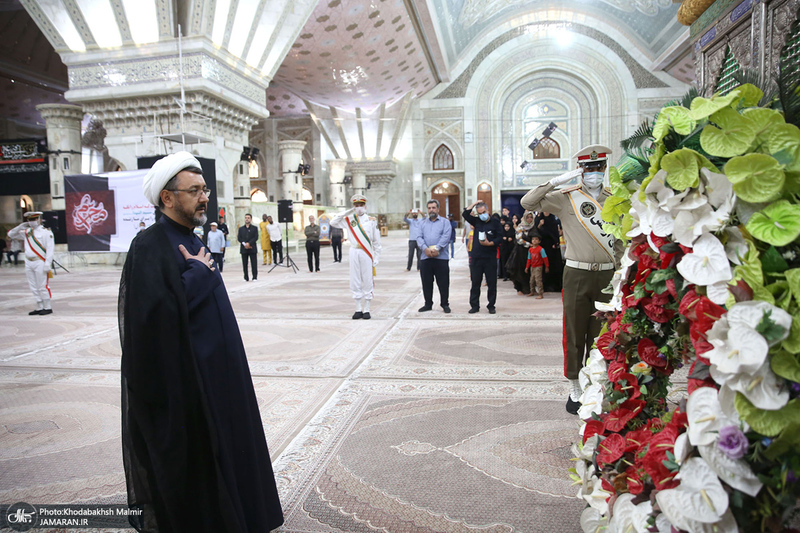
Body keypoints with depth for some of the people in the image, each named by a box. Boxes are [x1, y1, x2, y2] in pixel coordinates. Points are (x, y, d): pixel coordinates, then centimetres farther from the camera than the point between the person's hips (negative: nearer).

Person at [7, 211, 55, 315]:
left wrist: (47, 264, -17)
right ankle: (39, 308, 15)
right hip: (28, 263, 7)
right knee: (34, 287, 9)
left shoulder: (46, 232, -6)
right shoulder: (26, 232, 13)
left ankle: (47, 308, 3)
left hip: (40, 263, -7)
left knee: (43, 286, -4)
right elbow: (10, 235, 22)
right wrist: (20, 226, 6)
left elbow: (50, 249, -11)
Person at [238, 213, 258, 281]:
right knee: (244, 264, 2)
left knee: (253, 264, -2)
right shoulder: (241, 228, 13)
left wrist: (249, 243, -15)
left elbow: (256, 237, -4)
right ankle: (246, 278, 9)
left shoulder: (254, 228, 7)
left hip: (252, 248, -2)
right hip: (244, 249, 2)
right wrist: (244, 244, -11)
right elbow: (239, 238, 4)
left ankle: (255, 277, 3)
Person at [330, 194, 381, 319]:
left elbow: (376, 242, 4)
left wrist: (376, 259, -1)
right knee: (355, 282, 5)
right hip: (354, 252, 2)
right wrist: (346, 212, -2)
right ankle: (358, 309, 13)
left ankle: (366, 310, 8)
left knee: (367, 282, 1)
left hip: (367, 253, -2)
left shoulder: (371, 221, 4)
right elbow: (333, 223, 2)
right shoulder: (349, 220, 9)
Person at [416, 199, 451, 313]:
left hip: (441, 257, -3)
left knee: (443, 283, 0)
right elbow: (419, 238, 4)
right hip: (425, 257, 3)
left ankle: (445, 304, 12)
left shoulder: (445, 222, 7)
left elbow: (446, 237, -8)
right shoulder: (422, 223, 17)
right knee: (426, 282, 8)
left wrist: (436, 248, -20)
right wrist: (425, 248, -15)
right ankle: (428, 304, 20)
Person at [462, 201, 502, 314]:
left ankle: (491, 306, 13)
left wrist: (489, 243, -17)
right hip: (476, 258, 3)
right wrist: (474, 203, 3)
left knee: (492, 283, 2)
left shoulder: (495, 222, 3)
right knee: (475, 283, 6)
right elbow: (465, 214, 1)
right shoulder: (476, 221, 12)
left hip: (490, 258, -2)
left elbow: (500, 238, -3)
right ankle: (474, 306, 14)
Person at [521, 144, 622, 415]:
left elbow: (619, 240, 15)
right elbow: (528, 202, -12)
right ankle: (576, 390, 17)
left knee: (600, 334, 10)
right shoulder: (567, 197, -1)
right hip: (577, 274, -3)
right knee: (575, 333, 3)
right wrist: (557, 181, -17)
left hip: (606, 275, 3)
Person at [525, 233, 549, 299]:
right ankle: (532, 292, 34)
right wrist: (527, 267, 13)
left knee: (538, 280, -10)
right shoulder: (530, 249, 4)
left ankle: (541, 294, -7)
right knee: (532, 280, 16)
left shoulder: (541, 249, -13)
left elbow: (545, 258, -9)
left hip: (538, 267, -7)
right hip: (532, 267, 7)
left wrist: (547, 266, -8)